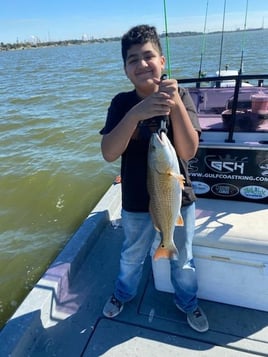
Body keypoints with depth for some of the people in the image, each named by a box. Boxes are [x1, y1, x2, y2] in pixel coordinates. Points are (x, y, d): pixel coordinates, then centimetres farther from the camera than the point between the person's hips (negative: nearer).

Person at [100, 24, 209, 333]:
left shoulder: (180, 96, -11)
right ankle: (124, 293, 55)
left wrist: (176, 105, -34)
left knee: (182, 258, 22)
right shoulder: (122, 103, -10)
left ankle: (187, 301, 51)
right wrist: (136, 114, -35)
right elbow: (109, 153, -22)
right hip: (136, 202, 1)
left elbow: (188, 151, -21)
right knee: (132, 256, 24)